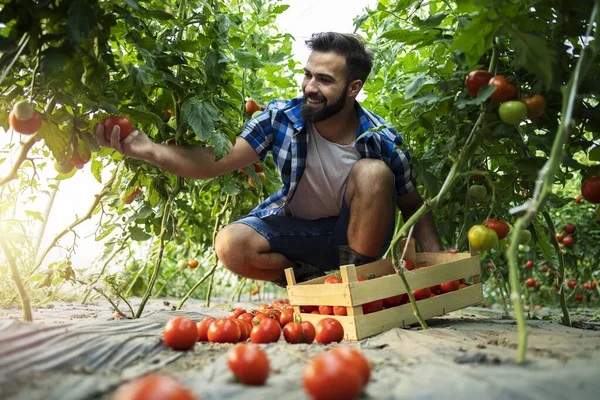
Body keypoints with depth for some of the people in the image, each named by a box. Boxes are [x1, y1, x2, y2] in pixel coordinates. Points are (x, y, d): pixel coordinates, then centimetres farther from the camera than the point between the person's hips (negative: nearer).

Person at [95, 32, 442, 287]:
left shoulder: (383, 141, -20)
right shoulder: (280, 118, -18)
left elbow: (413, 207, -8)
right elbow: (218, 160, -25)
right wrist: (148, 149, -40)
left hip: (357, 233, -1)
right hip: (297, 228, 1)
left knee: (373, 173, -30)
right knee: (231, 245, -26)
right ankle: (314, 283, -4)